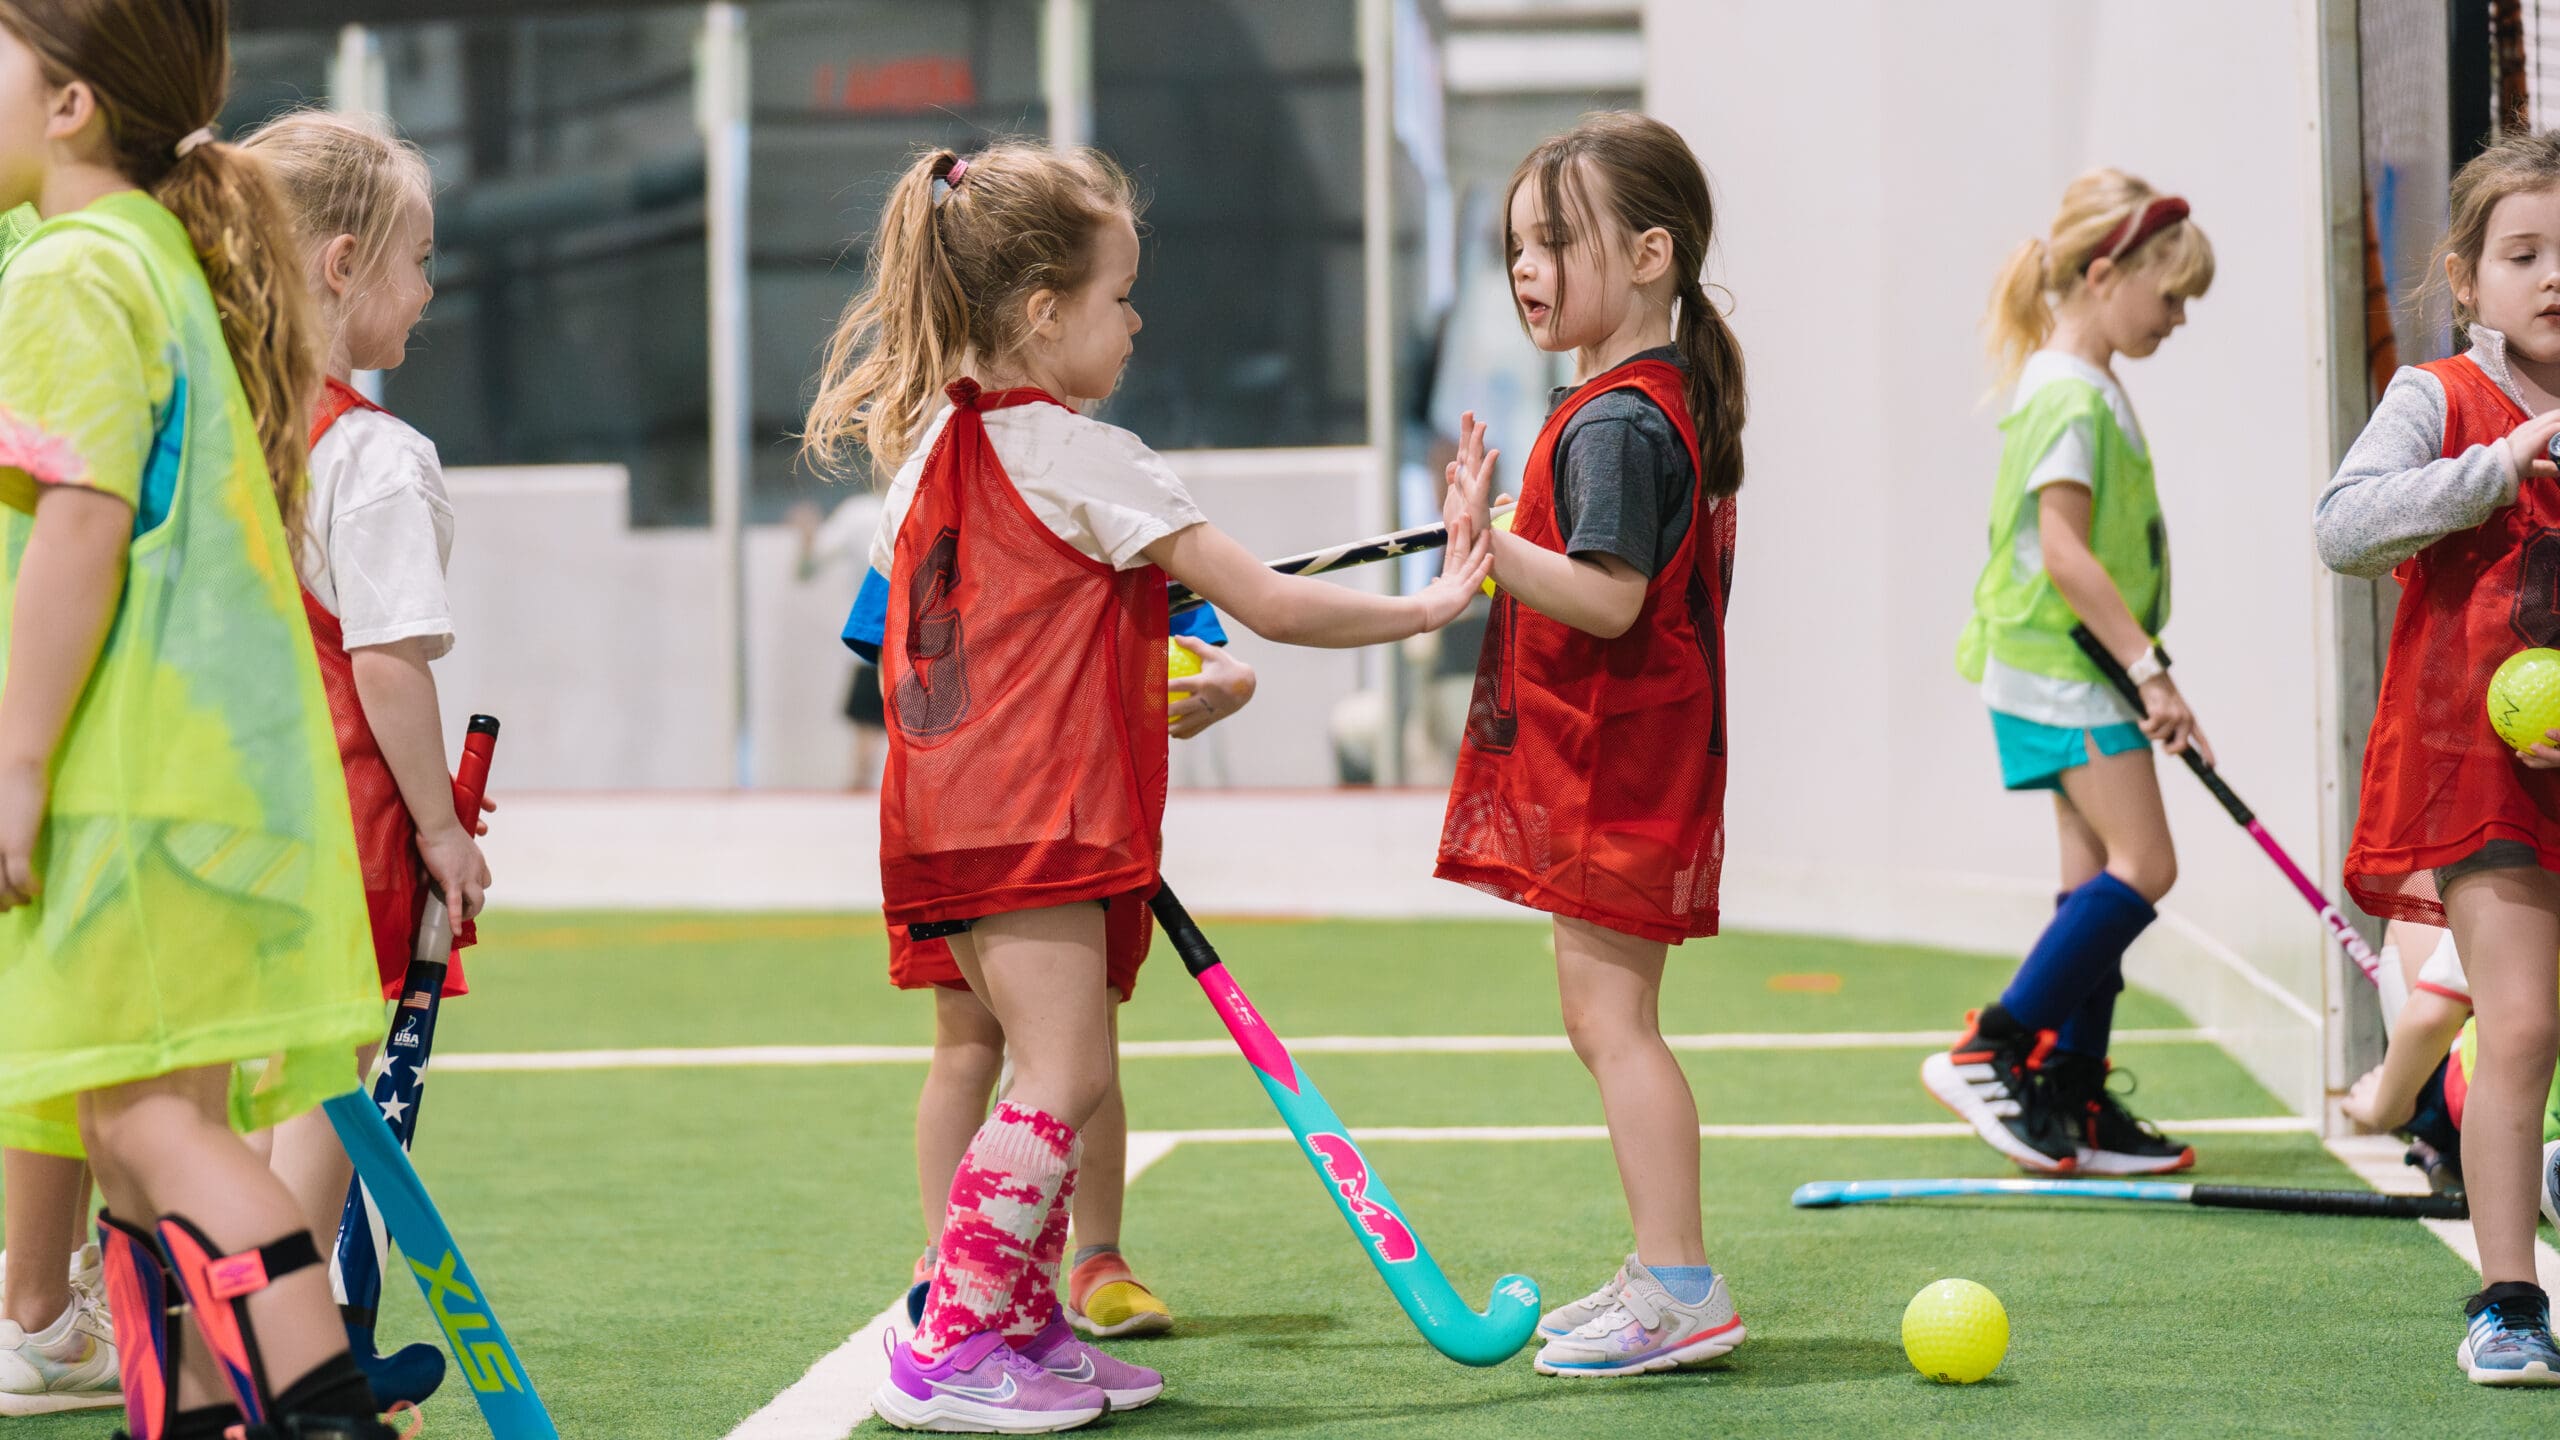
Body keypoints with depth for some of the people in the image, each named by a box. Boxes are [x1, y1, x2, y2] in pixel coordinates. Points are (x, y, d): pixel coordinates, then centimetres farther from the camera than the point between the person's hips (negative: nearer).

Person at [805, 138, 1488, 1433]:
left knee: (1057, 1070, 16)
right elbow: (1268, 605, -10)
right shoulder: (1088, 461, -11)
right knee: (1062, 1077, -9)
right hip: (1032, 822, -9)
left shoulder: (929, 448, 13)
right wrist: (1425, 608, 2)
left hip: (950, 815, 9)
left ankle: (1025, 1324, 20)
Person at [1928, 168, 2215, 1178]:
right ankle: (1988, 1055, -10)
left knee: (2098, 876, 9)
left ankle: (2073, 1108, 11)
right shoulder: (2071, 394, -16)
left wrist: (2138, 670, 21)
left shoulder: (2088, 390, 16)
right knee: (2142, 867, -12)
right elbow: (2062, 550, -21)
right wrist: (2149, 668, -20)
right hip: (2063, 671, -10)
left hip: (2081, 671, 10)